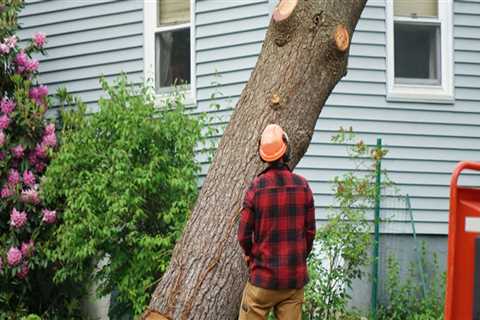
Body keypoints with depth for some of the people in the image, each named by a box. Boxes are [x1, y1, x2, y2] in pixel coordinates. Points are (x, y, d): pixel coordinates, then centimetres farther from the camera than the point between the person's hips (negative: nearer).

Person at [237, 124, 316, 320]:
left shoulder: (256, 187, -9)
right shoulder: (303, 186, -3)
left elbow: (244, 235, -5)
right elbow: (310, 232, 2)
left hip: (263, 276, -2)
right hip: (295, 278, 2)